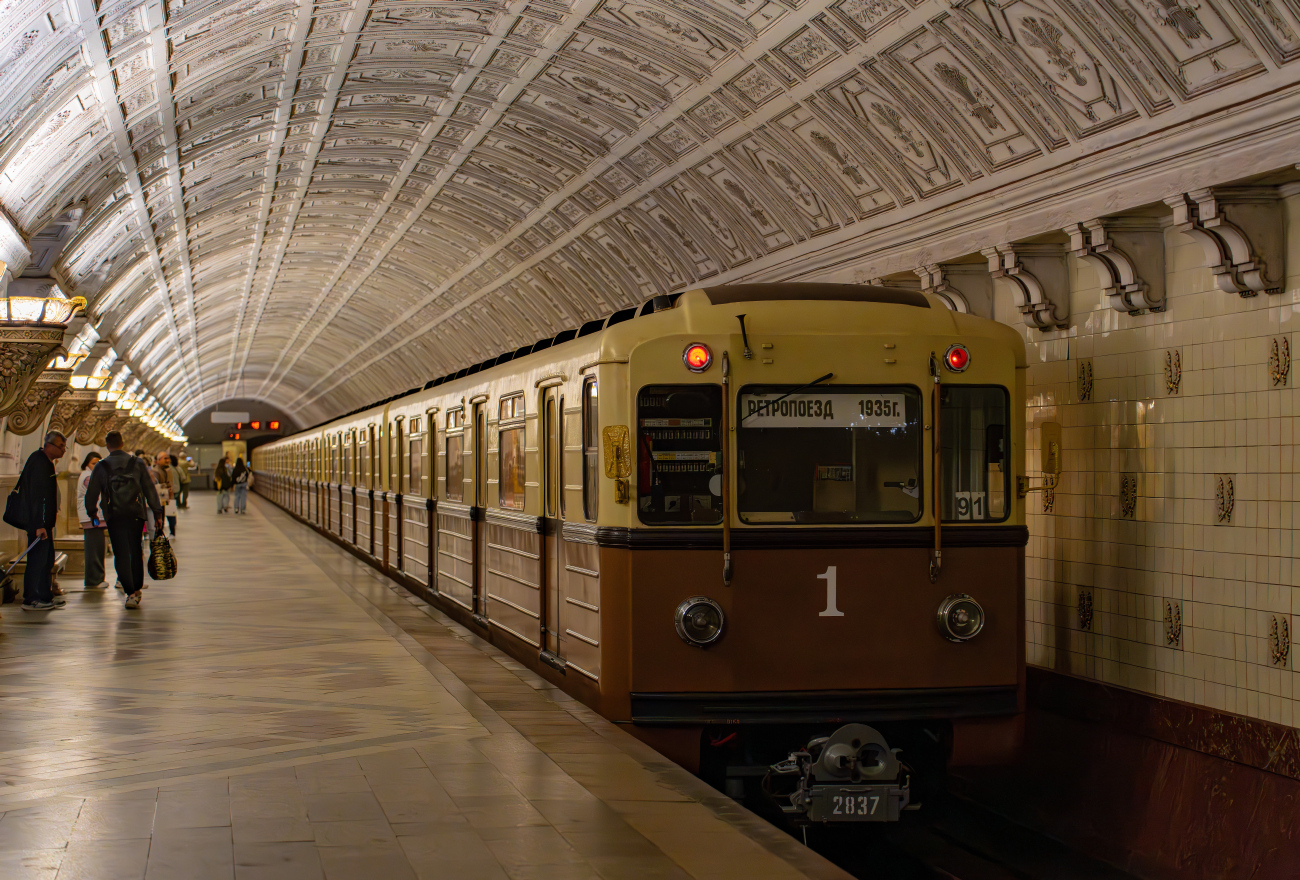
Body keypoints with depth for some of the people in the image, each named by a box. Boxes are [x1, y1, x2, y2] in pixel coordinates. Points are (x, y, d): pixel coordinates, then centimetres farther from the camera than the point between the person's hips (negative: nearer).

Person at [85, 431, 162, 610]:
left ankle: (131, 592, -11)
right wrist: (157, 513, 8)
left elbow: (91, 494, 3)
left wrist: (92, 513, 20)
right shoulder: (137, 463, 3)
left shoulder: (101, 467, 0)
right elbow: (150, 489, 3)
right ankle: (137, 588, 20)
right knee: (135, 551, 15)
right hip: (136, 514, 2)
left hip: (114, 516, -2)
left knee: (121, 554, 0)